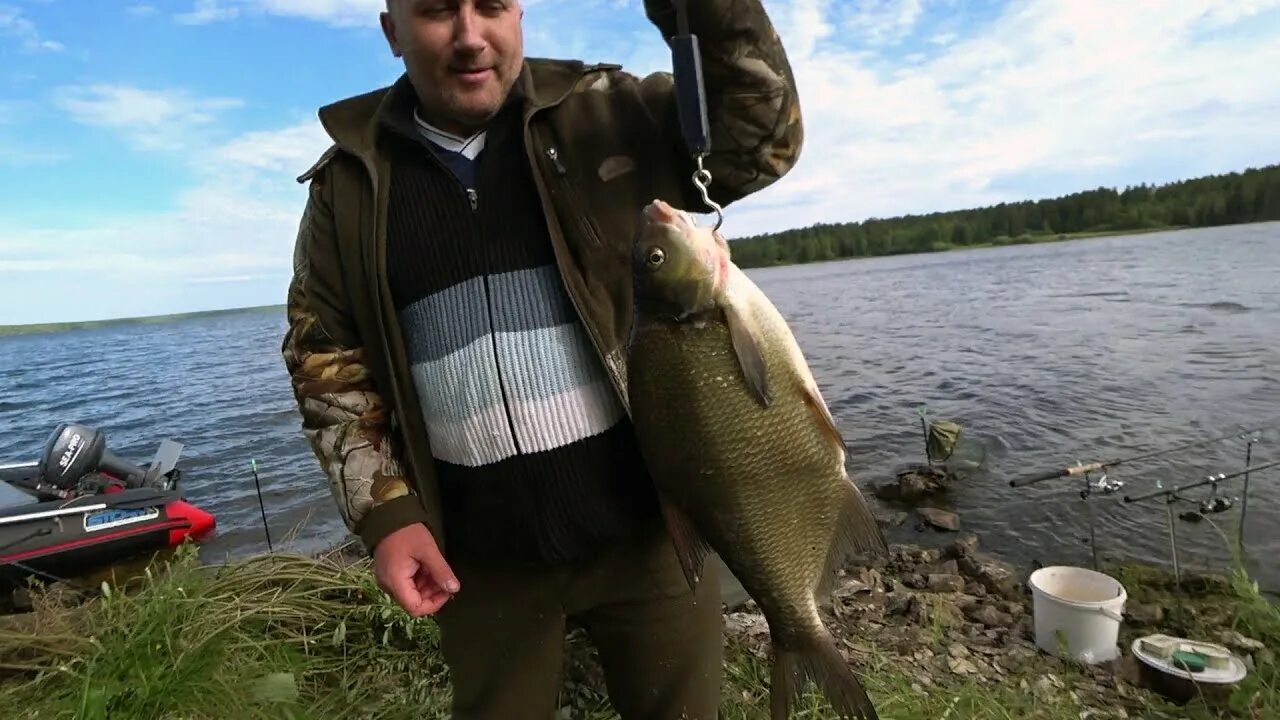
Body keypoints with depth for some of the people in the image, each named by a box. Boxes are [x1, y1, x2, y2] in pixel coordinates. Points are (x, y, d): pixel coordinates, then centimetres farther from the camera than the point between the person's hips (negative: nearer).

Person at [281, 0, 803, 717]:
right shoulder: (349, 184, 2)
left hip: (645, 528, 0)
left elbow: (760, 141, -6)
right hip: (483, 559, 2)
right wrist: (384, 511, -3)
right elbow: (327, 360, 4)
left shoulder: (601, 115, 0)